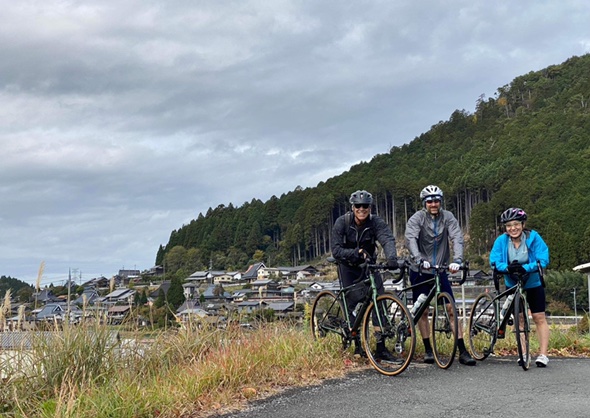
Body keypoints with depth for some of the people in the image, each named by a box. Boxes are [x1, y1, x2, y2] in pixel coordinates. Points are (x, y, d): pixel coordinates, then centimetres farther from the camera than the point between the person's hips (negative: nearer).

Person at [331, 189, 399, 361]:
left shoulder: (376, 222, -16)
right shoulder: (342, 222, -18)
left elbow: (387, 239, -33)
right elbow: (336, 250, -23)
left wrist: (391, 257, -53)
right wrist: (356, 253, -39)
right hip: (348, 267, -1)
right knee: (353, 303, -6)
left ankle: (381, 348, -5)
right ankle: (358, 346, 11)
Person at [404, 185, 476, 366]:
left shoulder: (448, 217, -2)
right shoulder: (416, 218, -9)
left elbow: (457, 238, -15)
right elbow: (410, 239, -25)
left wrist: (457, 259, -33)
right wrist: (418, 258, -43)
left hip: (440, 271, 2)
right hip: (420, 271, -2)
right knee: (423, 311, 5)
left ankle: (462, 351, -1)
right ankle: (428, 350, 17)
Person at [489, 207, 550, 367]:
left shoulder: (533, 237, -19)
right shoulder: (501, 241, -14)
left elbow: (543, 259, -23)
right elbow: (494, 261, -17)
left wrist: (525, 268, -38)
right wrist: (507, 267, -38)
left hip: (533, 284, -2)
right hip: (512, 285, 2)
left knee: (539, 318, -1)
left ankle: (543, 354, 1)